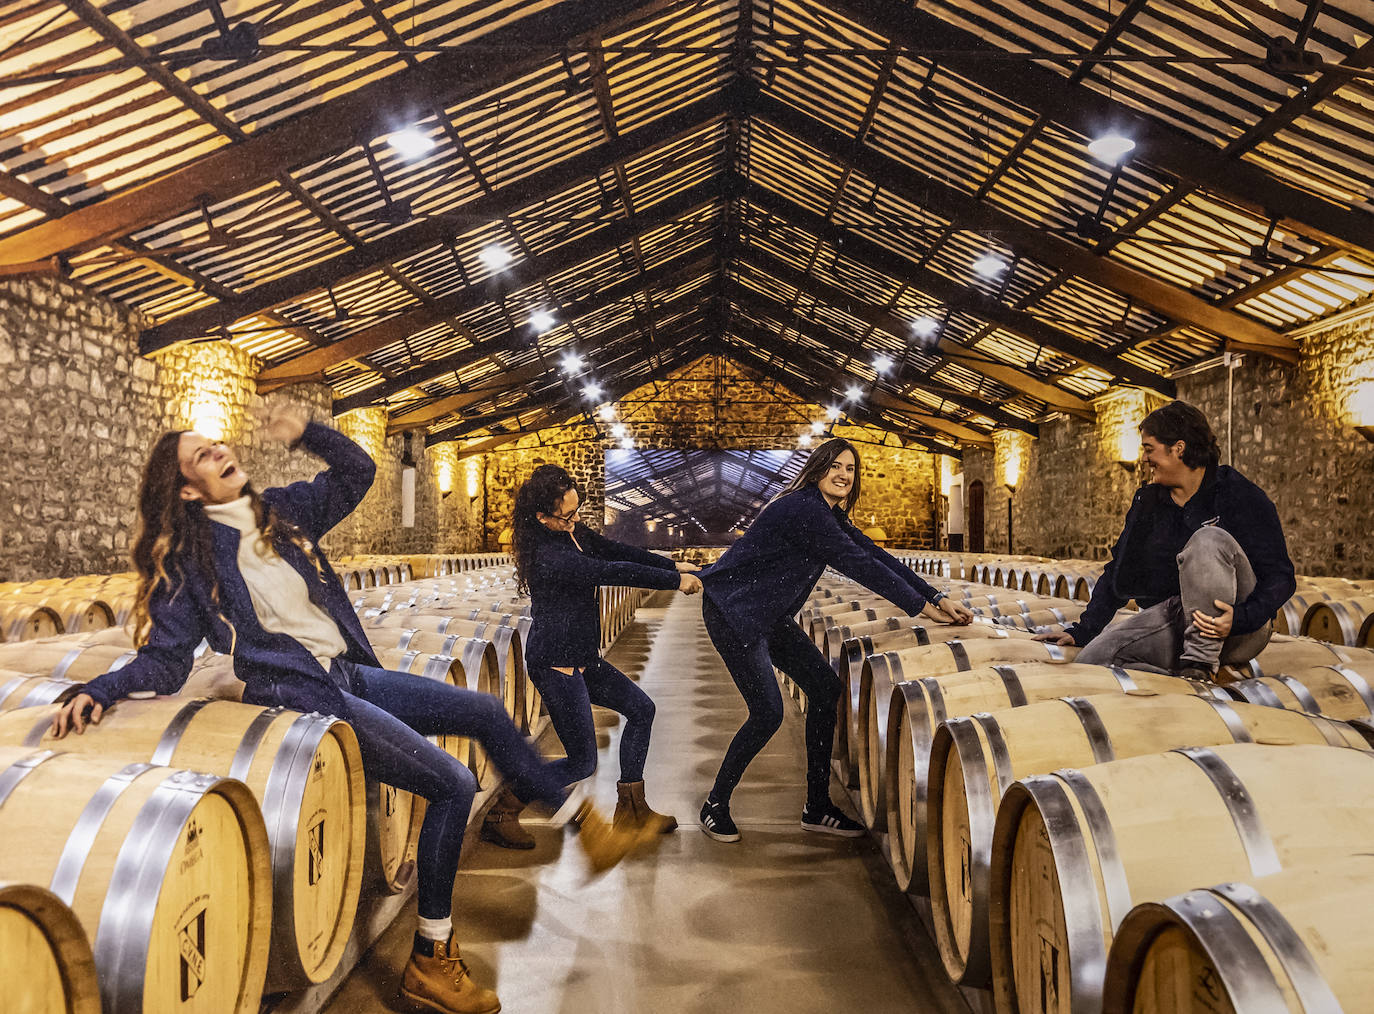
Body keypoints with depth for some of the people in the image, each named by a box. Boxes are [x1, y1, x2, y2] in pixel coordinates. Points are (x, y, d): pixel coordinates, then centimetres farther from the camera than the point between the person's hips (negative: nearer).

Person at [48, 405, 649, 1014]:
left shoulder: (282, 511, 8)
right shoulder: (189, 563, -5)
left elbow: (356, 472, 14)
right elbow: (166, 658, -4)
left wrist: (306, 432, -2)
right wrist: (99, 690, -20)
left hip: (350, 674, 7)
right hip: (301, 695, -7)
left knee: (485, 713, 7)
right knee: (453, 785, -15)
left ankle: (583, 823, 26)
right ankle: (429, 962, -2)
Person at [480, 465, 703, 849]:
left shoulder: (572, 532, 2)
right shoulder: (549, 556, -27)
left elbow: (615, 550, 9)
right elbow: (614, 572, -28)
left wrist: (673, 565, 2)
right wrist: (676, 581, -20)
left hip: (581, 658, 10)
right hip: (555, 664, -10)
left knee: (641, 709, 15)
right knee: (582, 761, -3)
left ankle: (630, 808, 24)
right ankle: (501, 814, 9)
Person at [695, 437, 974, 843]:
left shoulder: (831, 516, 10)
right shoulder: (803, 509, -21)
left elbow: (875, 555, 7)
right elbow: (857, 564, -23)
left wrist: (938, 598, 0)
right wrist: (922, 607, -17)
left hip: (769, 615, 10)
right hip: (732, 608, -10)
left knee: (826, 689, 5)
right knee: (768, 712, -13)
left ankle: (817, 807, 14)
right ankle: (715, 805, 8)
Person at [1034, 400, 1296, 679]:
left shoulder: (1239, 495, -4)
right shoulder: (1148, 501, 14)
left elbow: (1280, 575, -9)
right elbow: (1118, 572, 16)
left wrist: (1241, 618, -29)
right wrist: (1081, 631, 7)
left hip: (1239, 633, -4)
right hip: (1174, 621, 4)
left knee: (1209, 539, -32)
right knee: (1091, 659, -21)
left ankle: (1201, 663, -30)